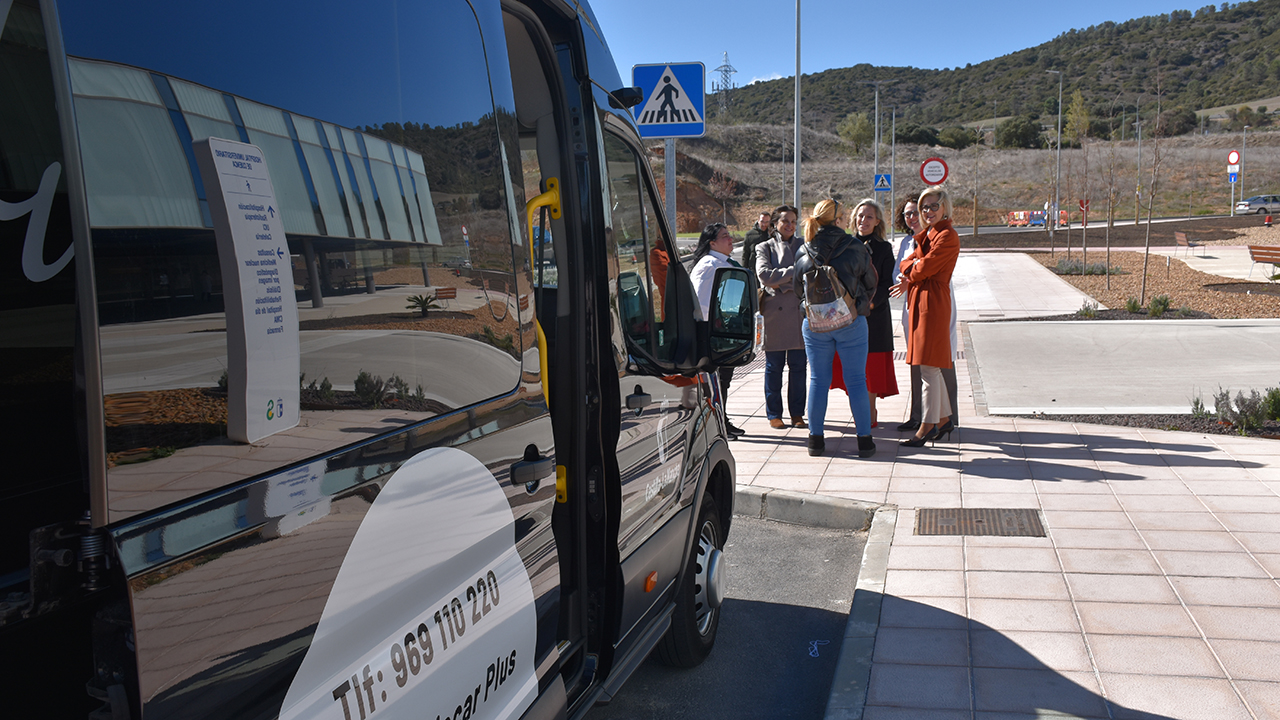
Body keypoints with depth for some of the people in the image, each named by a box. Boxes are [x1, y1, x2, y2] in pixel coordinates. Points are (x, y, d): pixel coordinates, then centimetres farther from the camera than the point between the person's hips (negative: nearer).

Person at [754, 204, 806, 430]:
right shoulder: (765, 248, 9)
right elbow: (764, 275, -8)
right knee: (774, 366, 1)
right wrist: (794, 271, -11)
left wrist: (782, 284, -9)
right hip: (774, 312, -2)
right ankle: (774, 414, 10)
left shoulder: (803, 246, 15)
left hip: (799, 310, 2)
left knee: (798, 365, 3)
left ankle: (797, 413, 12)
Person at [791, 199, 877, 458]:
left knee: (818, 381, 10)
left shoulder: (804, 252, -2)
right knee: (856, 381, 4)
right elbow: (870, 283, 4)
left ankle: (816, 438, 12)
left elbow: (797, 287, 10)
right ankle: (864, 439, 8)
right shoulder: (855, 248, -8)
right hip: (851, 322, -2)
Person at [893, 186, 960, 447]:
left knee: (928, 366, -8)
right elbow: (907, 263, 13)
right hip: (918, 302, 10)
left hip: (933, 303, -10)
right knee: (930, 367, 14)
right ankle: (944, 418, 24)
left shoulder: (947, 236, -11)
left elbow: (925, 268, -16)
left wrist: (909, 279, 2)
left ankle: (927, 425, -4)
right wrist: (913, 265, -10)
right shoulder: (926, 235, 20)